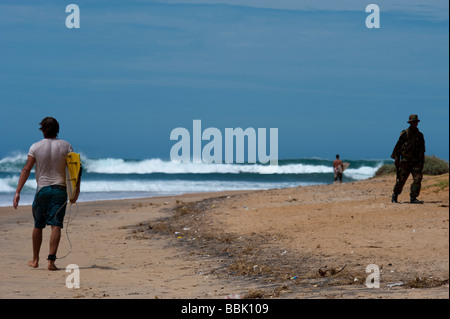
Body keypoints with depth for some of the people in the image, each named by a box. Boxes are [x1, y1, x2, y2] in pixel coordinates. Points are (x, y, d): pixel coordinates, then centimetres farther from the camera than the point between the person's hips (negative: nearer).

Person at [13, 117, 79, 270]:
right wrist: (76, 190, 2)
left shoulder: (36, 147, -3)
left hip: (42, 189, 0)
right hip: (60, 189, 0)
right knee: (56, 226, -4)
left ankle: (35, 260, 23)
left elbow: (26, 169, -6)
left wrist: (17, 192, -6)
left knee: (38, 225, 13)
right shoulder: (66, 146, 0)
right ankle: (51, 261, -14)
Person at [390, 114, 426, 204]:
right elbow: (398, 147, -2)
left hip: (416, 162, 4)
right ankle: (395, 196, 22)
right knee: (401, 180, 2)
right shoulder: (404, 134, -4)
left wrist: (422, 162, 14)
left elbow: (422, 149, 16)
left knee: (418, 179, -10)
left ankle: (413, 198, -8)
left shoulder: (420, 135, 10)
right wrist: (396, 160, -5)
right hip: (405, 161, -4)